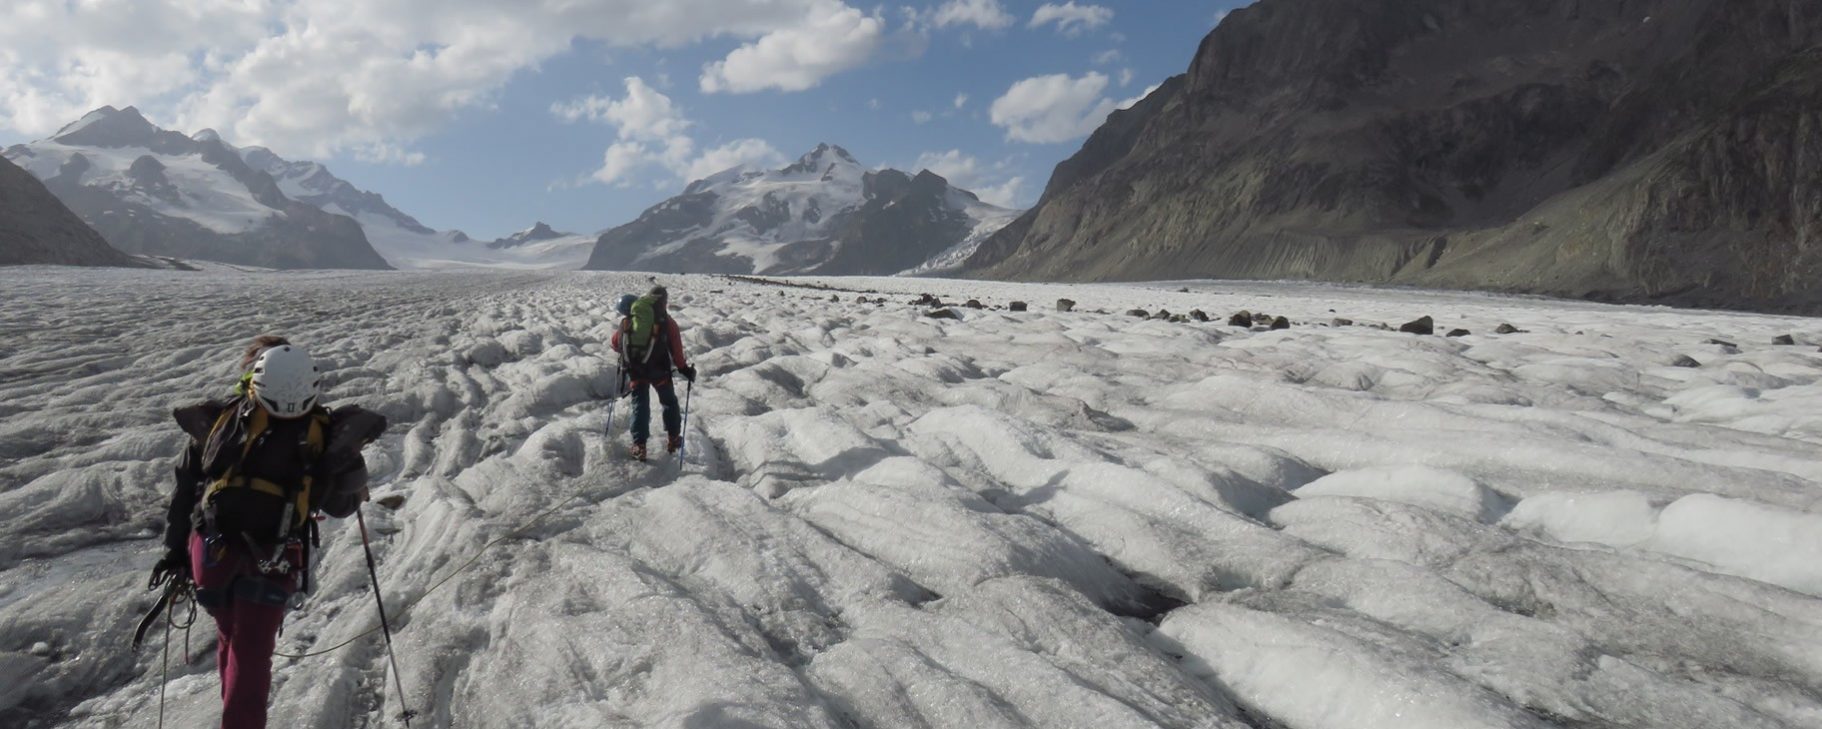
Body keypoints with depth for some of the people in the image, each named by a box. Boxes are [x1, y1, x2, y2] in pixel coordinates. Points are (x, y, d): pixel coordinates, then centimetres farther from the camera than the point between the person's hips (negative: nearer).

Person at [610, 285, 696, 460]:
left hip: (634, 369, 2)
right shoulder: (665, 319, 0)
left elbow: (616, 342, 14)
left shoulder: (628, 317, 10)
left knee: (639, 404, 10)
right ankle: (673, 439, 21)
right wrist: (684, 368, 2)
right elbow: (675, 348, -5)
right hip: (658, 369, -2)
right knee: (669, 401, 17)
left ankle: (639, 445, 3)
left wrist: (625, 353, 33)